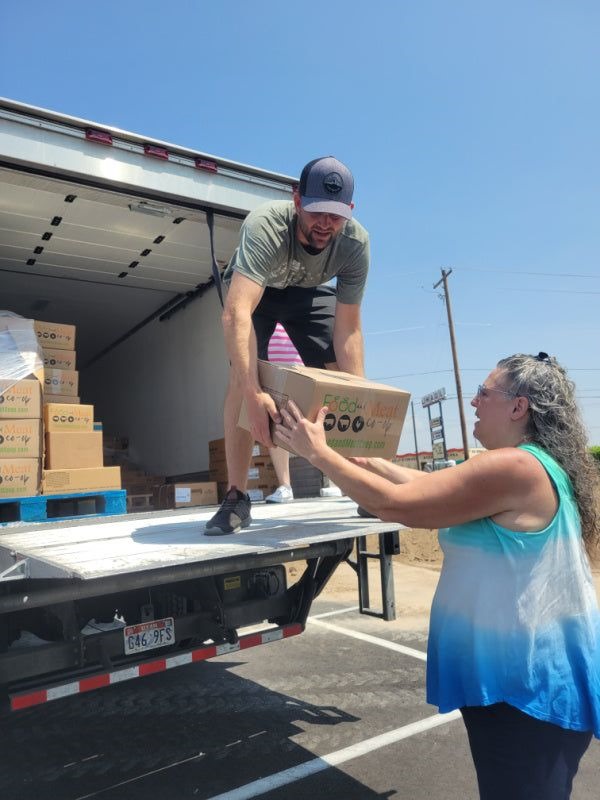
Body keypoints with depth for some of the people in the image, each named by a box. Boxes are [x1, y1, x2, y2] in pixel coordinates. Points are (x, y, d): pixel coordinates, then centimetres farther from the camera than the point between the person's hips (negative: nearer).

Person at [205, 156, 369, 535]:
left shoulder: (356, 242, -30)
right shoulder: (265, 225, -41)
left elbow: (348, 328, -26)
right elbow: (237, 313, -54)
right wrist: (254, 392, -66)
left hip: (309, 291, 3)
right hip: (254, 289, -2)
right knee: (243, 374, -23)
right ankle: (236, 498, -16)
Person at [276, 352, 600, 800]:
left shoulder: (513, 467, -26)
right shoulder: (528, 466, 8)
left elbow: (393, 504, -25)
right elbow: (431, 486, 12)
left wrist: (317, 451, -15)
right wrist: (366, 459, 12)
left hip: (525, 682, -10)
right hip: (522, 671, 10)